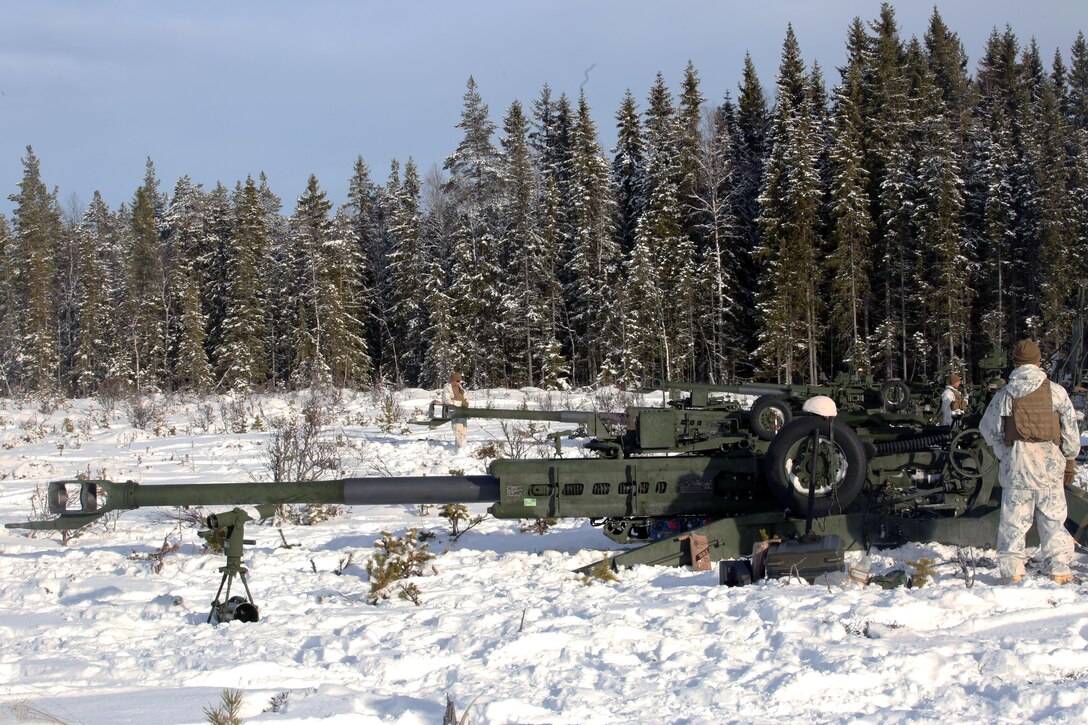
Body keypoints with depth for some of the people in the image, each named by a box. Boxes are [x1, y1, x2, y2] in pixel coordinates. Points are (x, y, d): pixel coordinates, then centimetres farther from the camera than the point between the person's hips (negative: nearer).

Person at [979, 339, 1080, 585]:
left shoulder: (1004, 395, 0)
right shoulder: (1056, 392, -1)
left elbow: (989, 429, 7)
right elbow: (1070, 428, 3)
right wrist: (1070, 460, 14)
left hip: (1017, 466, 0)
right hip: (1051, 465, 0)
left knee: (1014, 520, 5)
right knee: (1054, 519, 9)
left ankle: (1012, 571, 4)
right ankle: (1060, 569, 9)